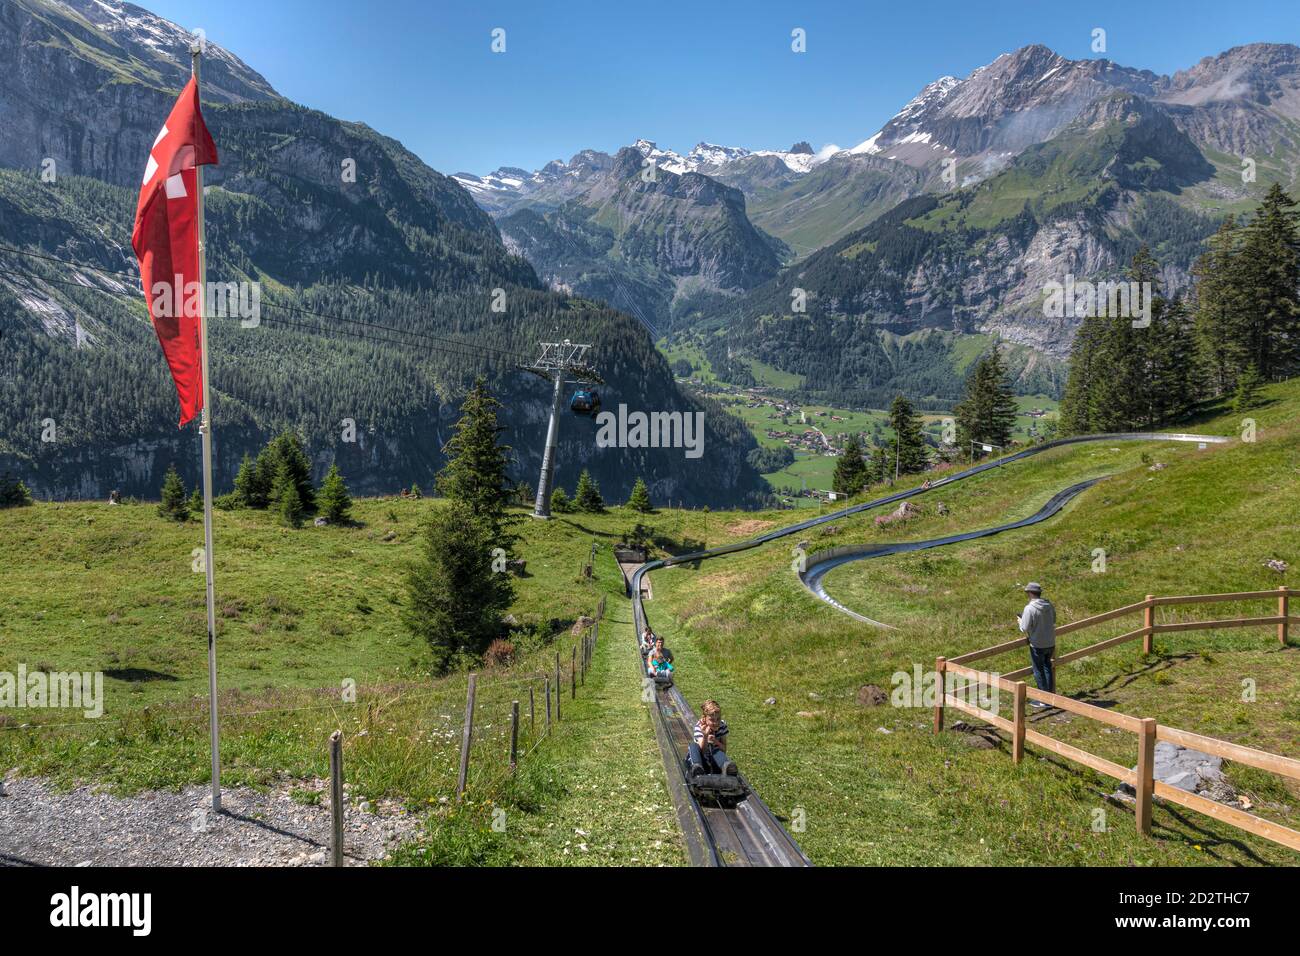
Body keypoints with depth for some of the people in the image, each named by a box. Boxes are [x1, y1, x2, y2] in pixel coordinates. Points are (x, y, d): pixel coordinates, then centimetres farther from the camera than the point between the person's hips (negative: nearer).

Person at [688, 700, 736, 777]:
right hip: (701, 758, -3)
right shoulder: (700, 727, -17)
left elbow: (724, 750, -4)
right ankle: (697, 767, -60)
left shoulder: (722, 725, -7)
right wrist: (705, 736, -44)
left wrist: (716, 742, -25)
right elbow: (702, 750, -26)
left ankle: (727, 766, -60)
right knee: (694, 745, -32)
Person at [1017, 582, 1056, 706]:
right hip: (1050, 643, 6)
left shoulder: (1030, 608, -22)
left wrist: (1020, 622, 0)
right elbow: (1053, 621, 13)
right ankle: (1050, 695, 30)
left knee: (1039, 671, 7)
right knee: (1047, 668, 22)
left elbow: (1025, 629, -19)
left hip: (1037, 645, -6)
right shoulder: (1049, 605, -1)